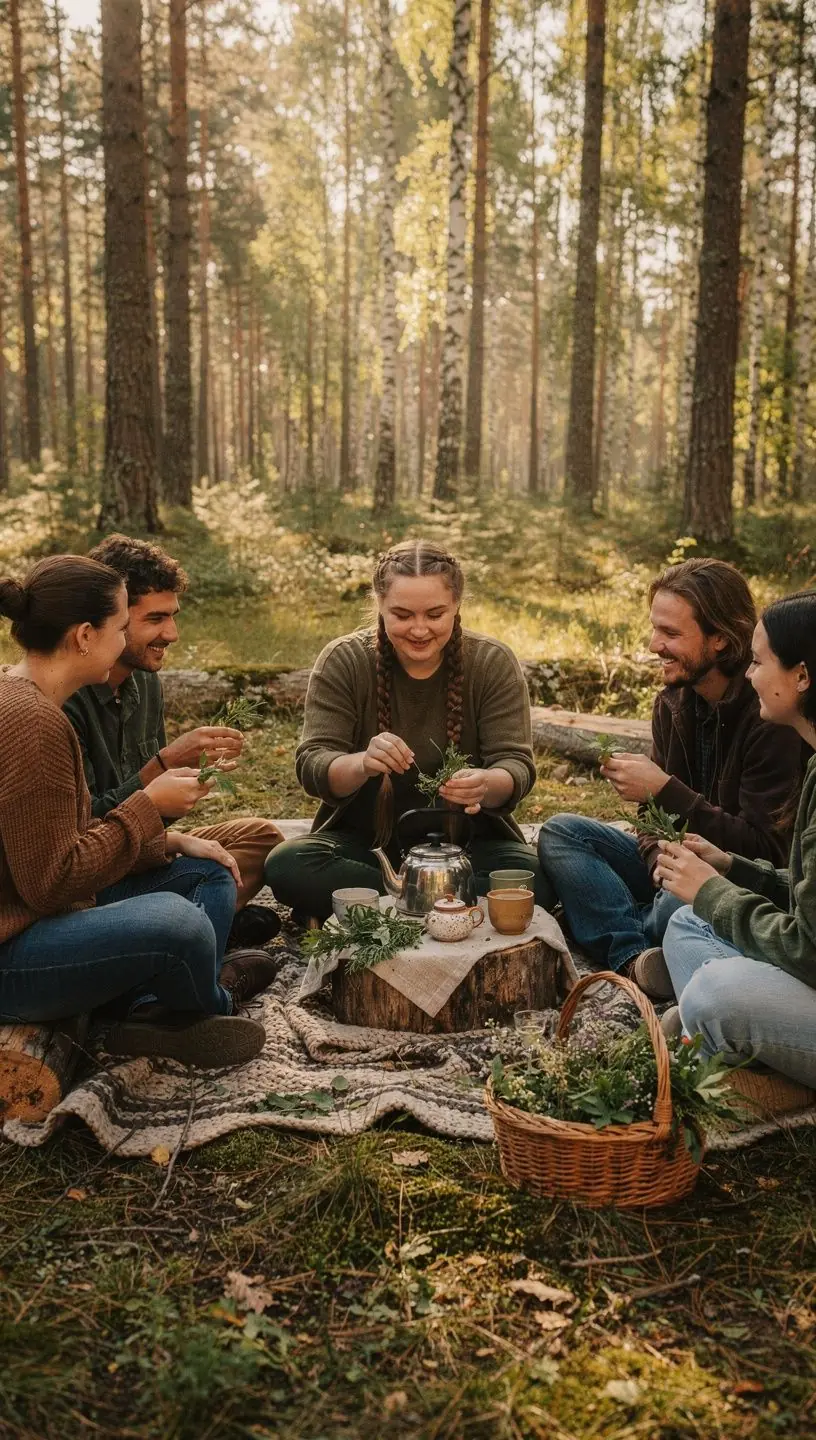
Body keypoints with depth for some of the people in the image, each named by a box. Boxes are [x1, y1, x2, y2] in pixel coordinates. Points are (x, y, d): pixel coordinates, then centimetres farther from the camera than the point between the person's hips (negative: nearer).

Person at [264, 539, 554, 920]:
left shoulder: (493, 663, -6)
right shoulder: (343, 661, -7)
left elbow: (517, 766, -10)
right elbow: (312, 767, -13)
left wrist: (487, 784, -36)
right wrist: (363, 764, -37)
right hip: (365, 841, 1)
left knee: (535, 877, -30)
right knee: (286, 866, -28)